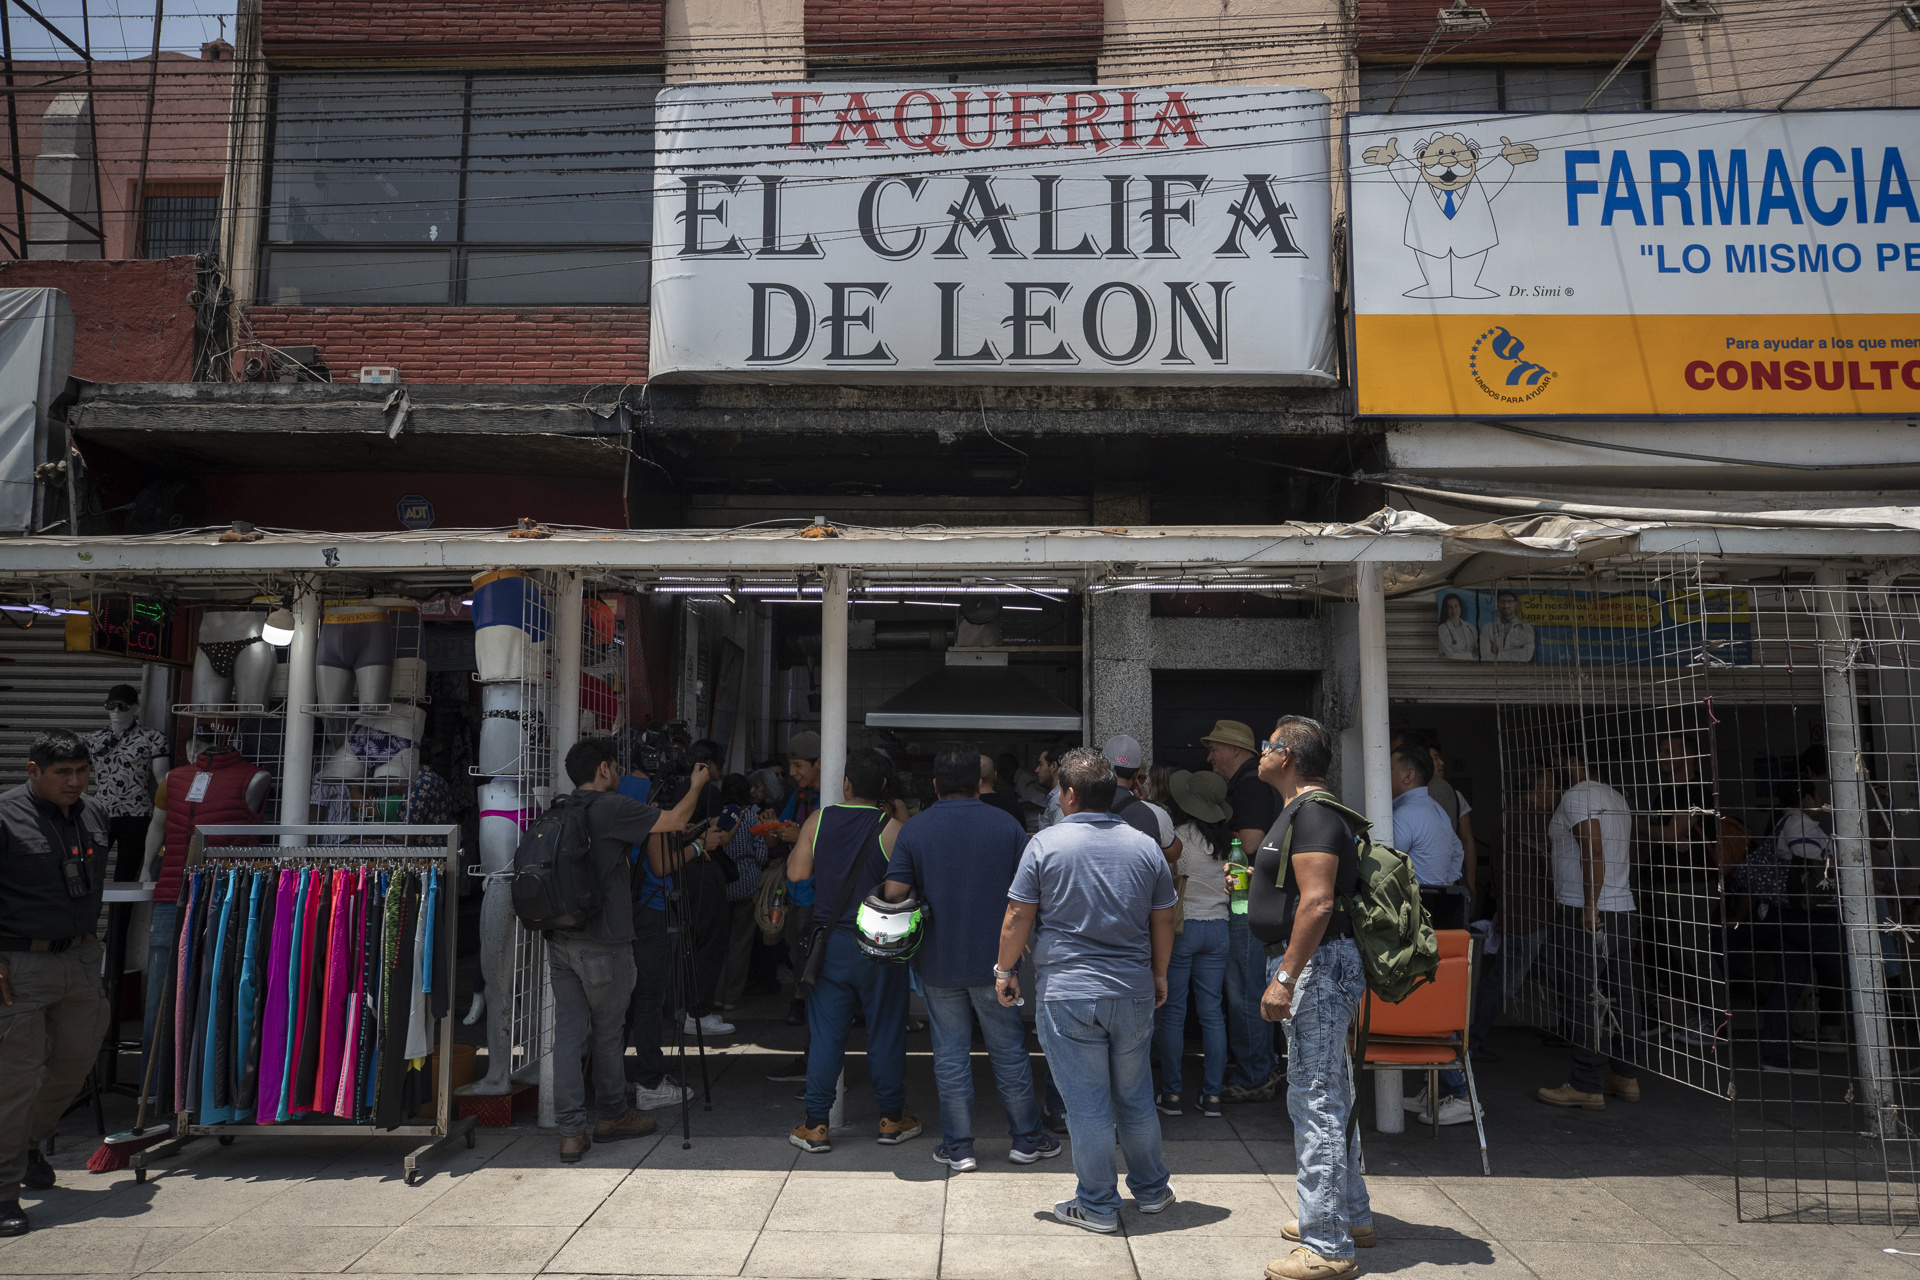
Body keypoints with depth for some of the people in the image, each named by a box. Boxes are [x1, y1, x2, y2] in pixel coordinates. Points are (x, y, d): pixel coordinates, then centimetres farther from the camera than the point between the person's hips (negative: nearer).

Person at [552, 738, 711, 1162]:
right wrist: (697, 785, 11)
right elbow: (675, 821, -7)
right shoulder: (612, 808, -12)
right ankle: (610, 1115, 26)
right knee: (607, 1032, 10)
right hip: (603, 944, -6)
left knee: (568, 1032, 5)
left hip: (559, 940, 7)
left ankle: (571, 1131, 6)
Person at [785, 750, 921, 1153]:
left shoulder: (818, 821, -2)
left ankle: (815, 1125, 11)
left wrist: (795, 847, 18)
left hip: (829, 941, 2)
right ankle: (892, 1119, 20)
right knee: (885, 1031, 10)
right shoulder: (893, 828, -11)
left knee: (825, 1033, 8)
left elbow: (796, 873, -1)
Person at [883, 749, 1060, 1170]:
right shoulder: (1005, 825, -4)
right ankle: (1027, 1139, 22)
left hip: (938, 961, 0)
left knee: (950, 1053, 9)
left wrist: (927, 907, 8)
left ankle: (958, 1148, 15)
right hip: (994, 959, 0)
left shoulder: (915, 828, -5)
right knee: (1009, 1048, 12)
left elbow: (894, 892, -11)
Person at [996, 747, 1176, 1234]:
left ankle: (1098, 1206, 14)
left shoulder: (1046, 844, -8)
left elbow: (1018, 916, -5)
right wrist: (1159, 974, 23)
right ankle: (1151, 1189, 31)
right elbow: (1163, 921, 10)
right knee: (1135, 1097, 18)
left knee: (1086, 1102, 4)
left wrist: (1005, 969, 8)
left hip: (1066, 993, -4)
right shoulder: (1146, 847, 3)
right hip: (1133, 993, 4)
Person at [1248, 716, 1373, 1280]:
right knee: (1330, 1098, 19)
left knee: (1314, 1101, -8)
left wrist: (1285, 978, -26)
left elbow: (1317, 902, -25)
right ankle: (1351, 1216, 32)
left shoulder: (1312, 813, -17)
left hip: (1316, 963, -11)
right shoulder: (1305, 811, 17)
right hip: (1318, 965, 11)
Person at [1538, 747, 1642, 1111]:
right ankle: (1625, 1077, 19)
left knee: (1581, 999, -5)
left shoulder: (1576, 797, -11)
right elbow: (1624, 852, 21)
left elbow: (1594, 851, -21)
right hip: (1623, 909, 9)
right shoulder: (1617, 798, 17)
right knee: (1619, 997, 13)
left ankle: (1587, 1087, -3)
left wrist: (1590, 907, -21)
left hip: (1582, 914, -9)